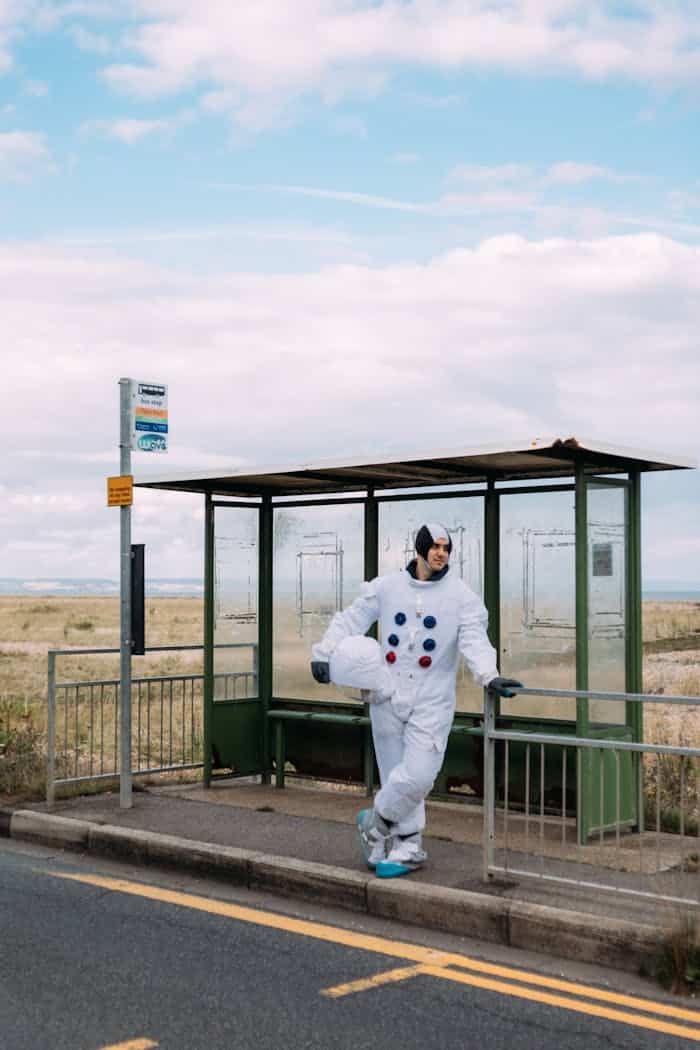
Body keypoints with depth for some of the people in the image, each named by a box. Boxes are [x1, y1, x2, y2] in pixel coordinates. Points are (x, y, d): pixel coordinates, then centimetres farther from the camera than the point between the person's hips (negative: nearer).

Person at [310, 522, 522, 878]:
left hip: (431, 702, -2)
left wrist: (489, 676, -33)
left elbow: (474, 639, -15)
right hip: (388, 697, 2)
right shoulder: (386, 587, 2)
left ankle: (375, 822, 16)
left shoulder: (461, 596, -4)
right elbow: (351, 620, 4)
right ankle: (407, 849, 23)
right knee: (396, 776, 8)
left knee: (417, 776, -11)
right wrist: (324, 653, -10)